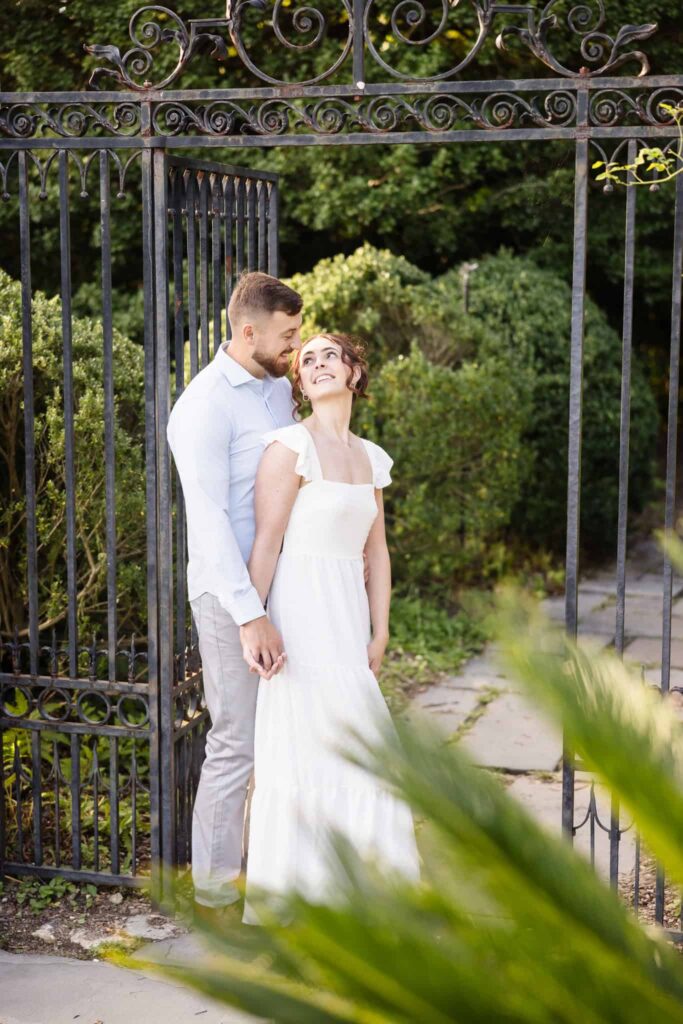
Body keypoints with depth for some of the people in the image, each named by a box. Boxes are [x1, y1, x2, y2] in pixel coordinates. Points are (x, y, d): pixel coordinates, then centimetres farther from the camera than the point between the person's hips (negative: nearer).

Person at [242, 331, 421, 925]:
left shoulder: (371, 458, 14)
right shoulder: (293, 446, -8)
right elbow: (266, 543, -11)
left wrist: (380, 632, 10)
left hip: (347, 616, 7)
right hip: (301, 613, -7)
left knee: (348, 750, 7)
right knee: (306, 749, -6)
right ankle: (291, 898, 5)